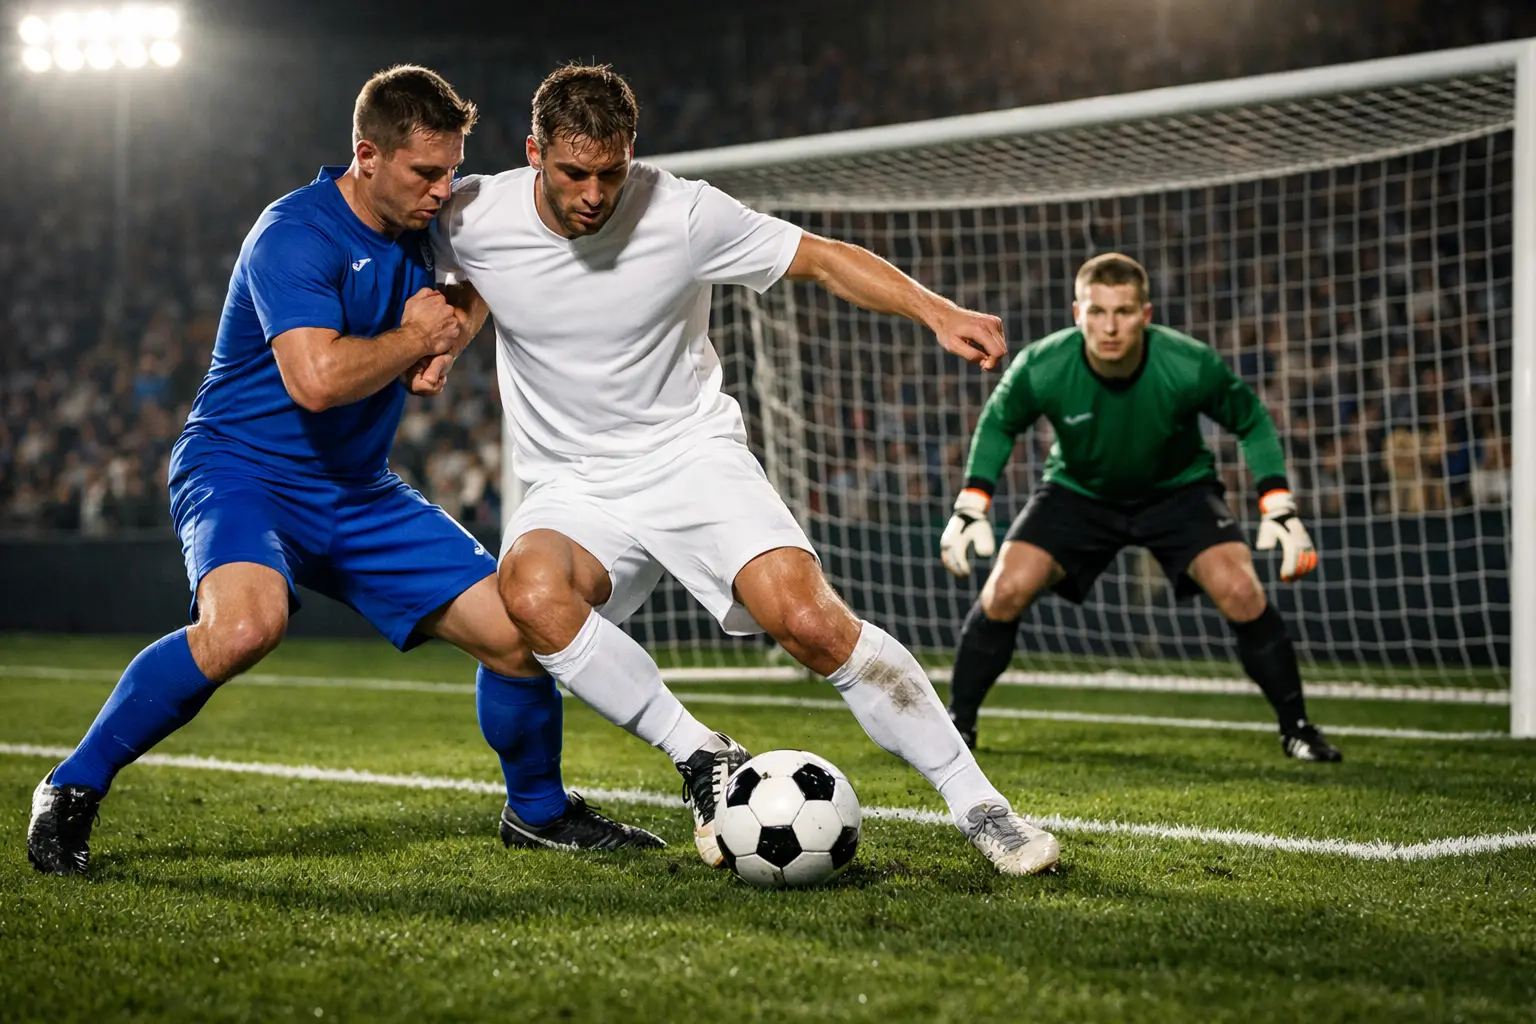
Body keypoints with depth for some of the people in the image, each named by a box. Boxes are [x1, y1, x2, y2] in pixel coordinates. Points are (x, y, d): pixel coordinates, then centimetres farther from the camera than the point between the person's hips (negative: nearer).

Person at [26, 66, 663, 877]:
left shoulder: (420, 229, 4)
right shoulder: (295, 234, -21)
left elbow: (456, 305, 26)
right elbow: (317, 377, -35)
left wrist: (447, 341, 2)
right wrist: (415, 336, -17)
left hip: (359, 493, 7)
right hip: (241, 468, -7)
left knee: (520, 632, -1)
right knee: (245, 623, -38)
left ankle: (536, 811, 25)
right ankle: (70, 792, -19)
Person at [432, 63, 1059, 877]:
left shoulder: (685, 214, -13)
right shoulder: (470, 220, -9)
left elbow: (823, 259, -6)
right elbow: (446, 287, 16)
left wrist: (938, 312, -18)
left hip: (695, 453, -1)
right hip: (572, 487, 2)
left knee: (810, 619, -25)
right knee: (531, 590, -35)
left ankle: (976, 802, -10)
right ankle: (702, 758, -16)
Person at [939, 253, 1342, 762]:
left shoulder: (1191, 365, -31)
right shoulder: (1040, 369, -28)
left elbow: (1251, 421, -10)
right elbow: (998, 424, -5)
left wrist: (1280, 509, -16)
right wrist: (971, 507, -12)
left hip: (1178, 489, -1)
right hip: (1077, 490, 1)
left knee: (1241, 593, -21)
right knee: (1005, 590, -17)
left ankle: (1297, 728, 0)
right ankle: (956, 724, 5)